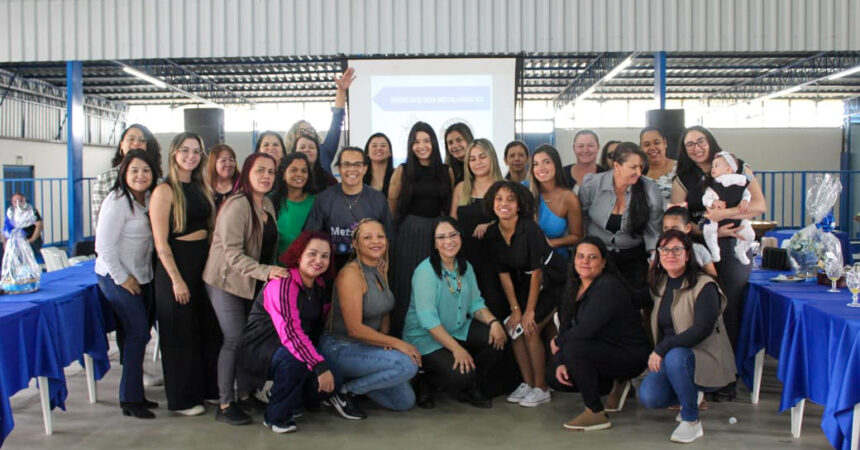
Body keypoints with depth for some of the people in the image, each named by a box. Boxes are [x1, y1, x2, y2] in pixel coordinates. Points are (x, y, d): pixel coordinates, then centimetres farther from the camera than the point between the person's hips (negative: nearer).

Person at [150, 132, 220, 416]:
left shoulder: (202, 188, 11)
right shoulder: (165, 191, -10)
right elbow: (160, 242, -14)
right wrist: (176, 279, -17)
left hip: (204, 262, 7)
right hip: (176, 264, -7)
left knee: (209, 328, 12)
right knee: (181, 333, 3)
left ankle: (209, 388, 27)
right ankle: (182, 399, 15)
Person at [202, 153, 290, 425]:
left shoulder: (267, 205, 9)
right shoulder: (237, 205, -17)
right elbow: (232, 253, -23)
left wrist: (269, 272, 7)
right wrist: (265, 271, -32)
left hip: (253, 283, 7)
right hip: (227, 282, -7)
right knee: (235, 339, -6)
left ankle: (245, 395, 22)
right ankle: (225, 405, 5)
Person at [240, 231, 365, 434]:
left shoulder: (318, 286, 4)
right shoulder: (282, 283, -22)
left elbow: (318, 327, 12)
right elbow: (290, 333, -31)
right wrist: (320, 365, -35)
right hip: (258, 351, -7)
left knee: (331, 381, -15)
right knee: (294, 358, -37)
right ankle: (275, 417, -13)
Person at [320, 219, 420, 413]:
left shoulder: (380, 270, 6)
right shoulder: (351, 274, -21)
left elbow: (385, 312, 15)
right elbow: (355, 328, -24)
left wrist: (386, 340, -5)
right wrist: (396, 343, -19)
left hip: (366, 346, 8)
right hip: (340, 349, -8)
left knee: (405, 401, 4)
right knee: (408, 365, -26)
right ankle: (343, 390, -9)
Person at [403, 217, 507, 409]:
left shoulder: (465, 267, 4)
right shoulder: (426, 271, -20)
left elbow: (475, 303, 5)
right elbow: (427, 319, -25)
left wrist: (493, 322, -16)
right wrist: (456, 349, -30)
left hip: (459, 330, 7)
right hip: (424, 338, -7)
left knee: (498, 337, -13)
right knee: (462, 374, -28)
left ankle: (472, 388, 8)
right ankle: (424, 382, 5)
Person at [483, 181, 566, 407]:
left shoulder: (530, 229, -26)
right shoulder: (492, 234, -7)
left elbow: (537, 272, -22)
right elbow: (504, 274, -2)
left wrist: (529, 311, -19)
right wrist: (515, 309, -6)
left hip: (552, 281, -6)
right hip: (525, 282, 6)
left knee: (530, 329, -15)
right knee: (513, 327, -5)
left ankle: (541, 389, 0)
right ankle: (527, 383, 12)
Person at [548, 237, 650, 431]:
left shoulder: (608, 288, -23)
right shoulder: (574, 288, 4)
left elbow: (586, 330, -30)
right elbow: (565, 326, 2)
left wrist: (558, 343, -12)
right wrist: (561, 363, -13)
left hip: (630, 356, -9)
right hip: (603, 351, 9)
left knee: (574, 348, -31)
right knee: (556, 377, 0)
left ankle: (596, 414, -17)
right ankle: (615, 385, 18)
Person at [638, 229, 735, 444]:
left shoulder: (704, 286, -13)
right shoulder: (659, 285, 8)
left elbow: (702, 330, -24)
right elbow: (658, 327, 16)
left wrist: (662, 348, -27)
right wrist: (657, 354, 0)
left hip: (706, 360, -5)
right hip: (669, 358, 6)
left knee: (675, 357, -37)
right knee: (647, 397, -20)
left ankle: (692, 422, -17)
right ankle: (690, 397, 14)